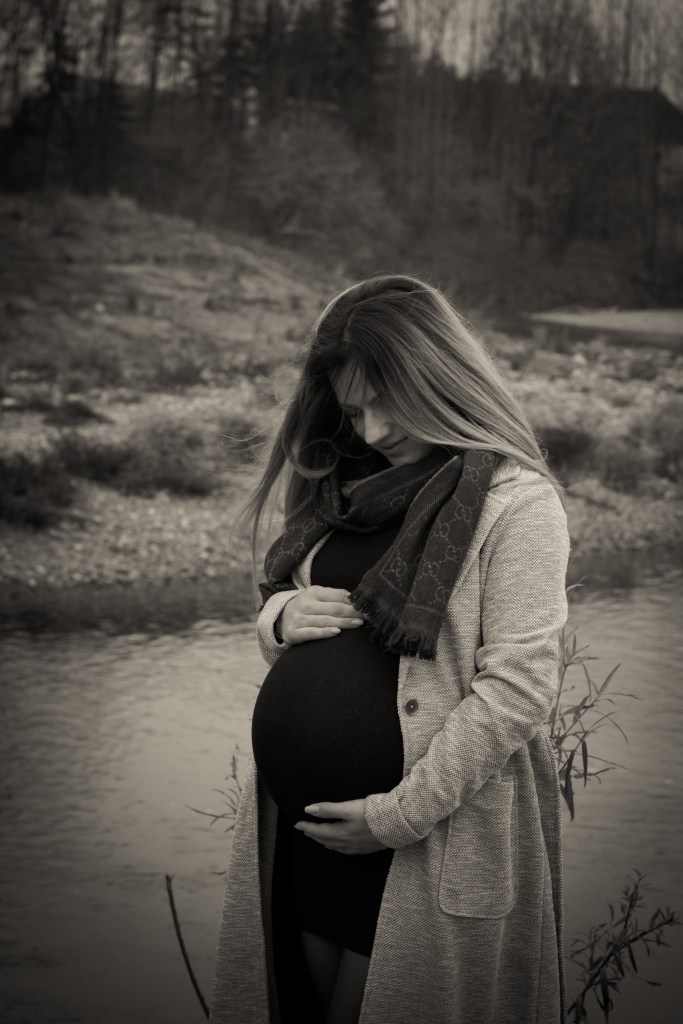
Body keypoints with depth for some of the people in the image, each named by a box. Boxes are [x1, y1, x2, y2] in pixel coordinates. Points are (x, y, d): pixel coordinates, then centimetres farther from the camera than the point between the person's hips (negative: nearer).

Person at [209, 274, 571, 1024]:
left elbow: (517, 684, -18)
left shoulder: (517, 501, -12)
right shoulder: (348, 485, 9)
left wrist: (403, 813, -18)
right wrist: (283, 617, -4)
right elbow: (277, 606, 21)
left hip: (432, 835, -6)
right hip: (298, 817, 6)